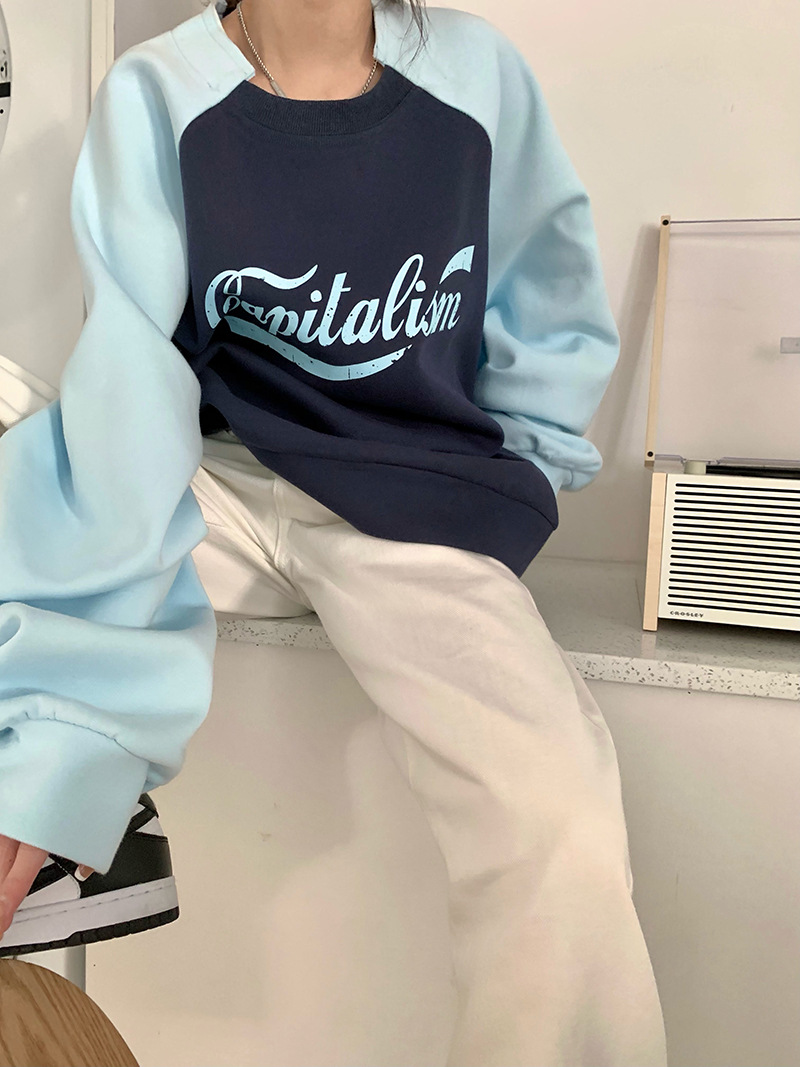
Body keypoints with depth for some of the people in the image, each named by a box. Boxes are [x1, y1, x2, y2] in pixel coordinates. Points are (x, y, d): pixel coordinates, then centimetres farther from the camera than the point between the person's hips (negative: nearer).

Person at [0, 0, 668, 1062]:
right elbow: (128, 392, -18)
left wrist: (498, 496, 4)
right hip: (219, 480, 2)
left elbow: (555, 311, 11)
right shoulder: (153, 98, -8)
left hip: (418, 510, -1)